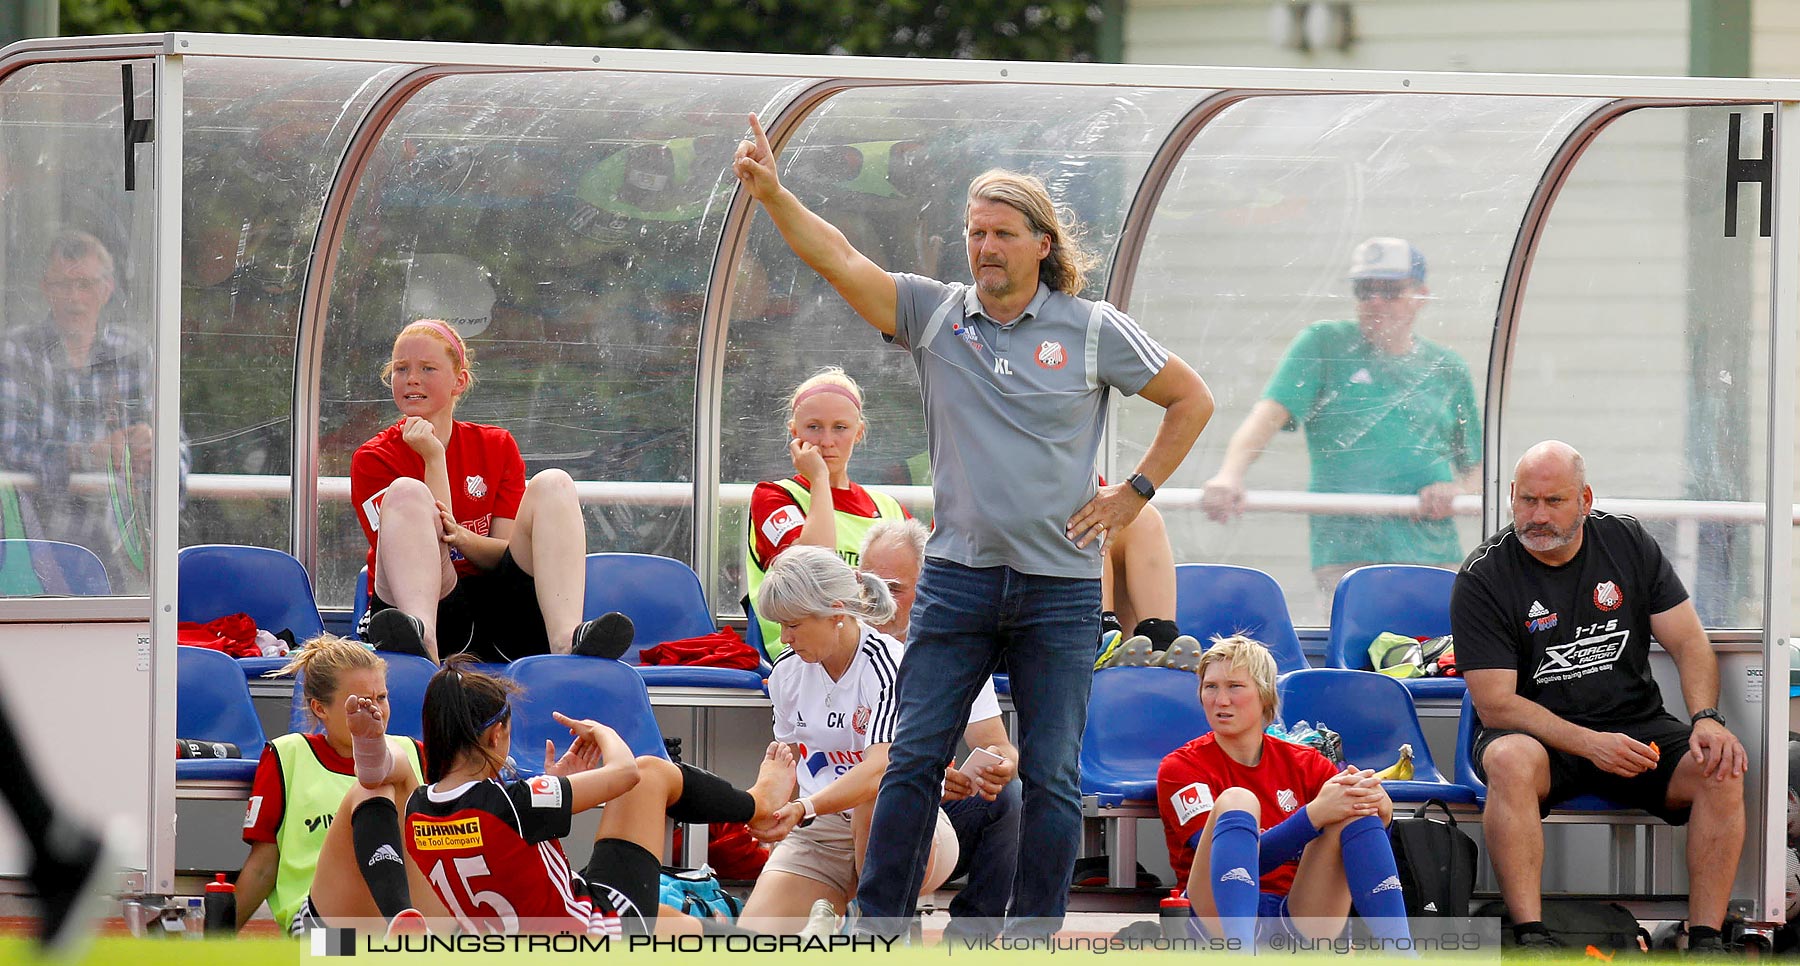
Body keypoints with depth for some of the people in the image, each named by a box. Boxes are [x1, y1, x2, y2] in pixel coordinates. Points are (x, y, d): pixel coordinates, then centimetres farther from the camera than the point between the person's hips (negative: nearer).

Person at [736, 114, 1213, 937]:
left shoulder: (1093, 330, 0)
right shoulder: (934, 313, 3)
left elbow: (1192, 401, 9)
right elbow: (838, 259, -9)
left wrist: (1134, 494, 2)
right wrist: (772, 194, -25)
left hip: (1060, 587, -1)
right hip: (957, 580, 1)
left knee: (1051, 777, 1)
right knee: (914, 761, -3)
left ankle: (1034, 938, 9)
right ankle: (880, 930, 1)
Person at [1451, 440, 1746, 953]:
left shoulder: (1628, 543, 4)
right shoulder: (1482, 578, -8)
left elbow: (1689, 642, 4)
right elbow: (1495, 703, -14)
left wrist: (1707, 719, -17)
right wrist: (1590, 744, -26)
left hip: (1636, 724, 3)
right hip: (1540, 734, -3)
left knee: (1721, 771, -24)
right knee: (1510, 760, -38)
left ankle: (1705, 939, -25)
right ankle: (1530, 935, -40)